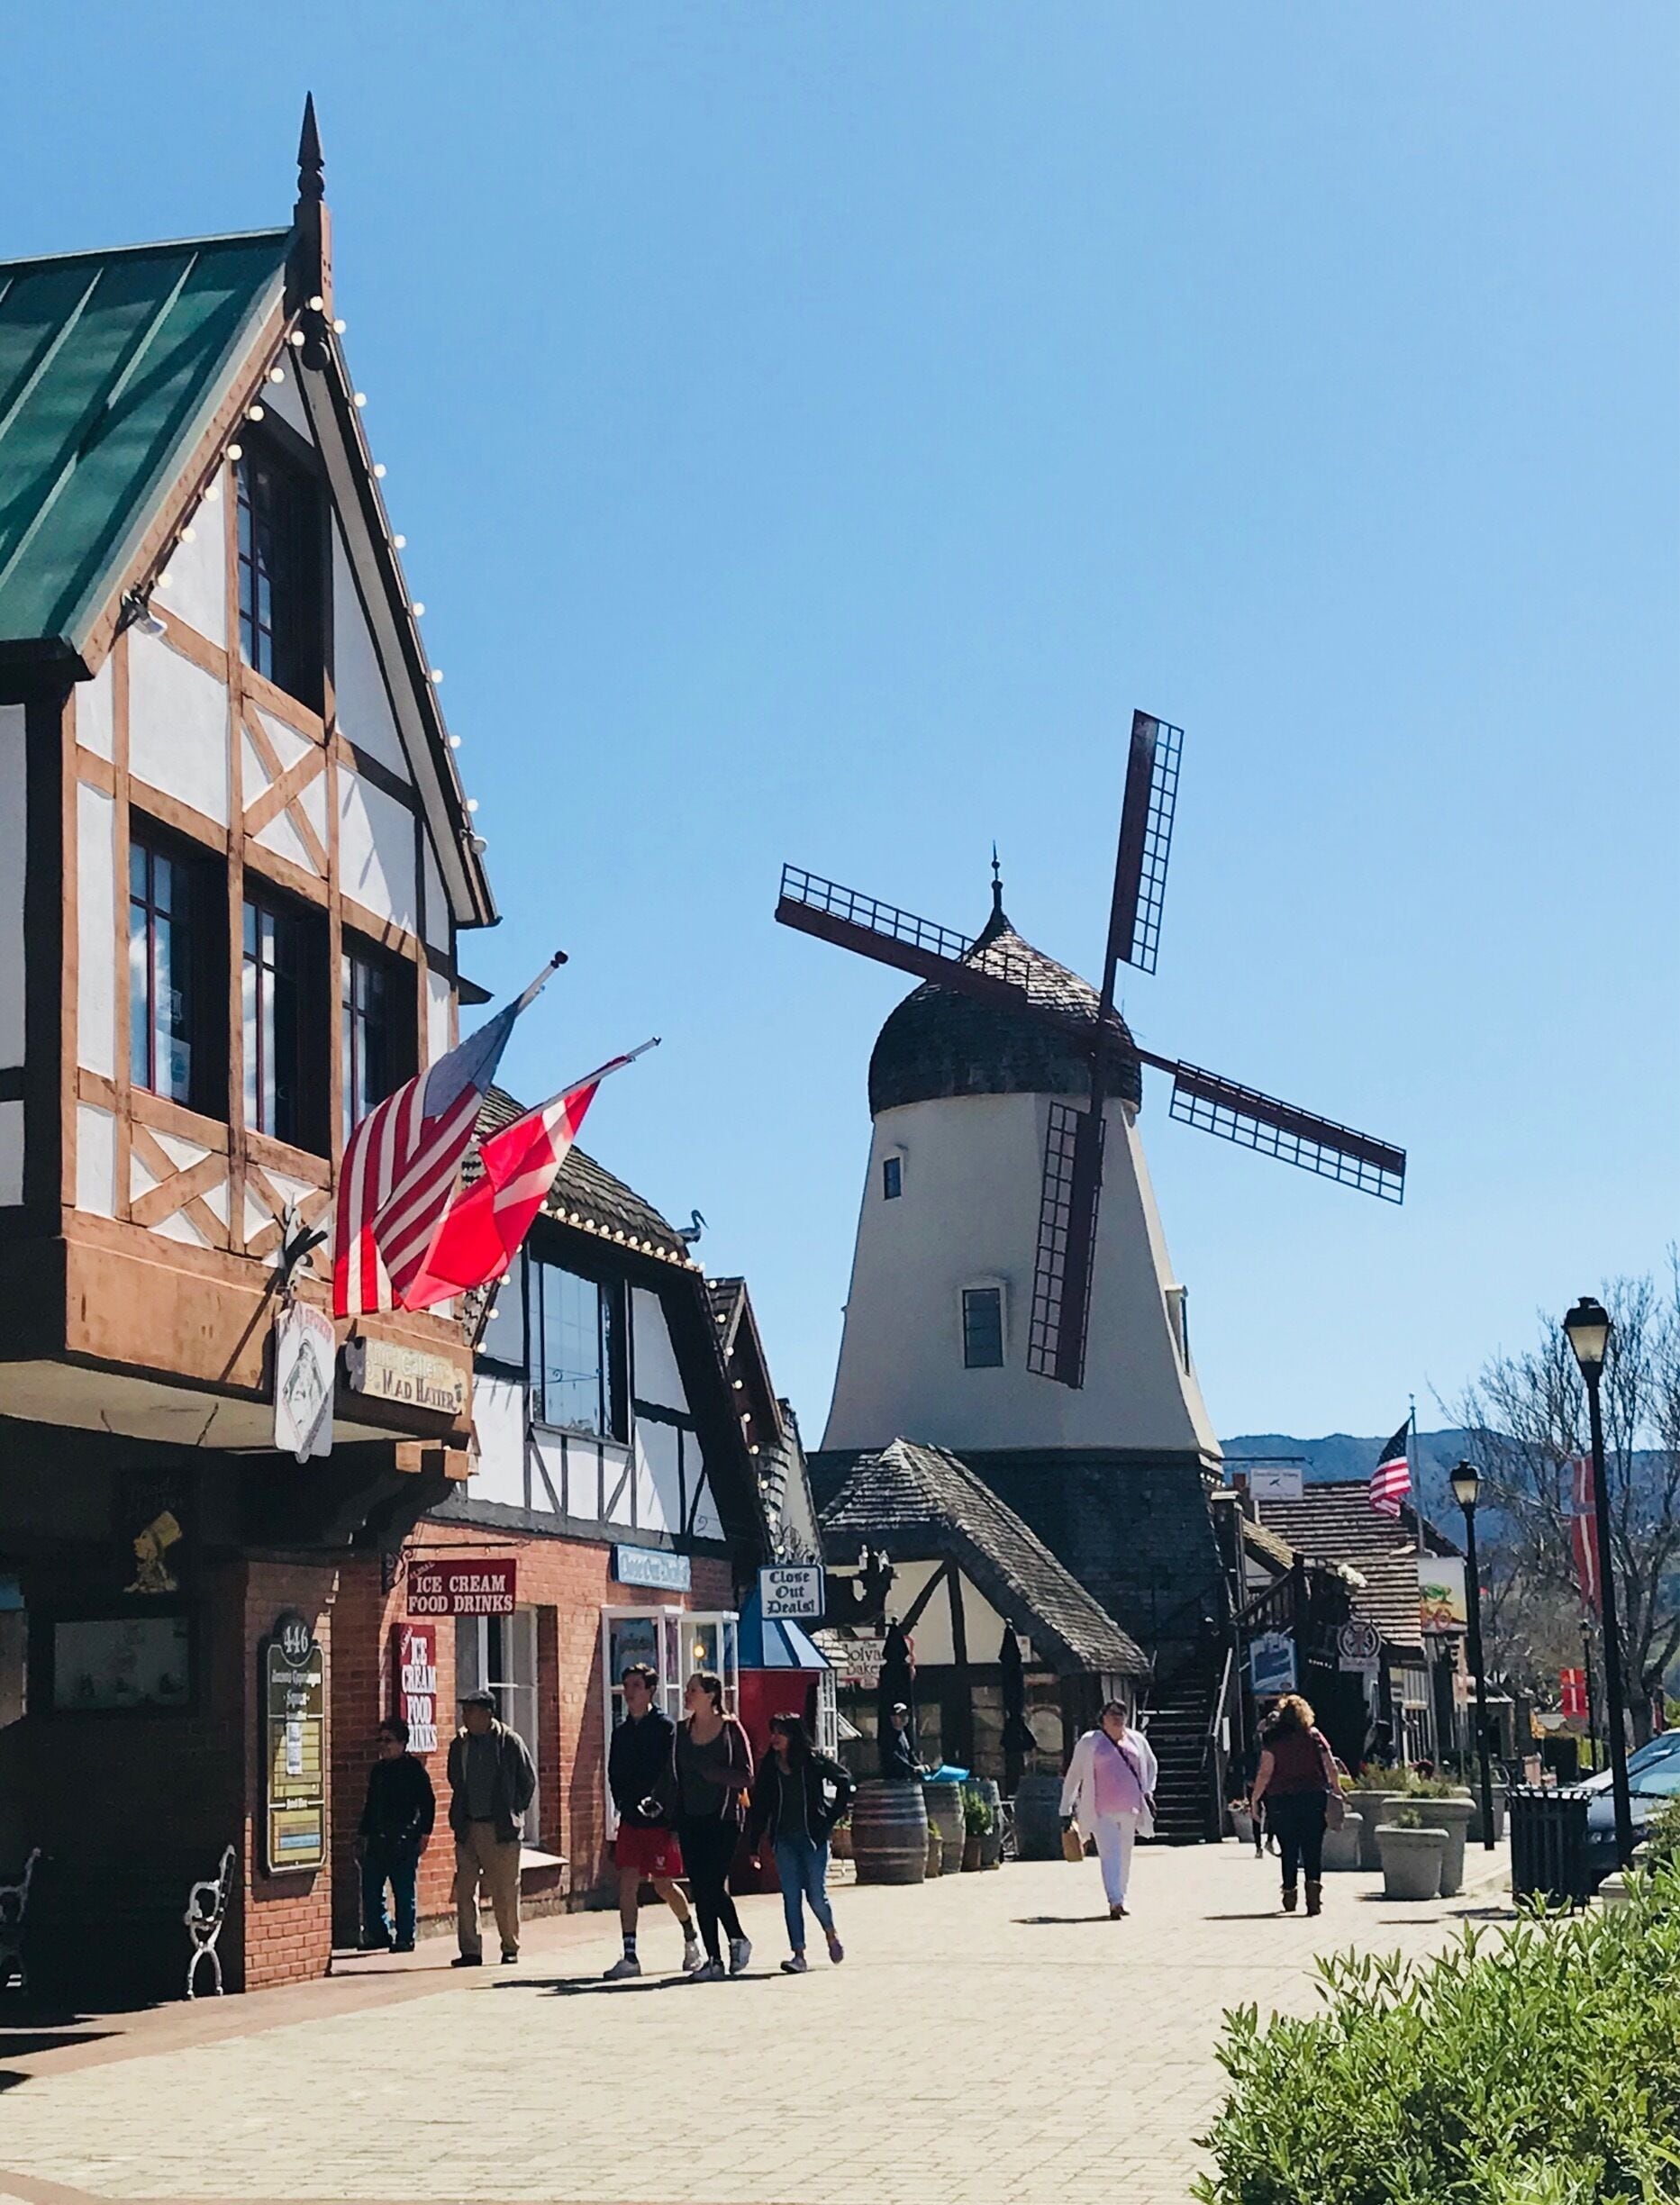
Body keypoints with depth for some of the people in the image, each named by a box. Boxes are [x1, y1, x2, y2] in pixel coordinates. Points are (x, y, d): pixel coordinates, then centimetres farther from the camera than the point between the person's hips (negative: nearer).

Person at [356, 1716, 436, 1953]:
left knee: (403, 1891, -1)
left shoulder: (413, 1768, -3)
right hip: (377, 1839, 6)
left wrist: (423, 1834, -11)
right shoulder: (378, 1770, 15)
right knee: (370, 1889, 5)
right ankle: (379, 1934, 16)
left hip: (404, 1840, -6)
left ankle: (405, 1938, 6)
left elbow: (427, 1803, -5)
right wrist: (362, 1835, 18)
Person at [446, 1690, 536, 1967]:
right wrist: (459, 1817, 14)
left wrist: (514, 1811, 3)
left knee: (505, 1892, 2)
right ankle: (470, 1950, 5)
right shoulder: (460, 1744, 7)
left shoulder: (510, 1742, -5)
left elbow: (528, 1780, 4)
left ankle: (510, 1947, 15)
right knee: (464, 1890, 0)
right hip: (468, 1828, 4)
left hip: (500, 1829, -4)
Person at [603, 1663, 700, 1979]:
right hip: (630, 1819, 5)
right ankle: (629, 1956, -5)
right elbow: (615, 1775, 14)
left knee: (664, 1886, 4)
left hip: (659, 1819, -5)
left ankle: (691, 1937, 28)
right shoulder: (621, 1732, 12)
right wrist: (624, 1804, -1)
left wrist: (654, 1802, -22)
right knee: (627, 1883, -5)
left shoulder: (665, 1726, -6)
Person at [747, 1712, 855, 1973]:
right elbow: (760, 1805, 6)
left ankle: (831, 1934, 25)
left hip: (813, 1836, -3)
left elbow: (844, 1782, 3)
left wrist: (832, 1817, -2)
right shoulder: (769, 1766, 5)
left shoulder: (813, 1761, -4)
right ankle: (798, 1954, -1)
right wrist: (754, 1845, 2)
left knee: (815, 1895, -3)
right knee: (791, 1896, -3)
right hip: (784, 1839, 3)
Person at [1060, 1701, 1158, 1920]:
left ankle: (1121, 1900, 25)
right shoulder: (1089, 1743, 3)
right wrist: (1066, 1810, 5)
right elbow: (1073, 1776, 7)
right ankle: (1115, 1902, -25)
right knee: (1109, 1854, -15)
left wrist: (1148, 1791, 13)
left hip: (1130, 1809, 4)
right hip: (1102, 1811, -4)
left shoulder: (1137, 1741, 11)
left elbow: (1151, 1765, 28)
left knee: (1125, 1855, 11)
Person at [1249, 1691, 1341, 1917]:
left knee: (1289, 1849, 10)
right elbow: (1331, 1768, 1)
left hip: (1281, 1799, 0)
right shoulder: (1315, 1737, 4)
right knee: (1313, 1848, 1)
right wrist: (1338, 1792, 13)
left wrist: (1255, 1798, 2)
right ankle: (1314, 1884, -19)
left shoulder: (1274, 1740, -1)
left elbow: (1265, 1772, -5)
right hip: (1314, 1797, 0)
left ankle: (1289, 1892, 13)